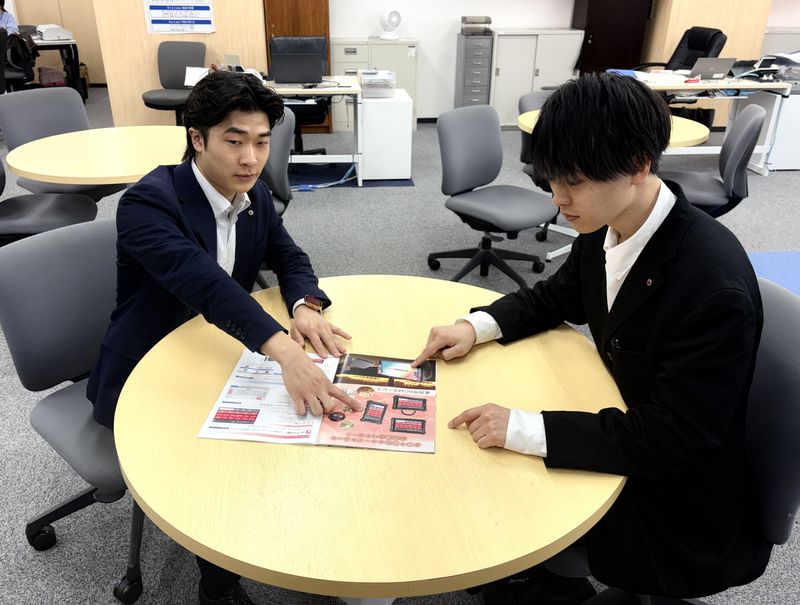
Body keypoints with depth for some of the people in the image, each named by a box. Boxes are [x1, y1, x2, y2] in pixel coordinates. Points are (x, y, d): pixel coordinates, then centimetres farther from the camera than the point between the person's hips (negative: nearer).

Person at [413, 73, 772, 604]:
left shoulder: (713, 285, -32)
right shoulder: (605, 227, -10)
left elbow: (672, 442, -28)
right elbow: (557, 298, 8)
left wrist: (524, 429, -32)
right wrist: (477, 326, -8)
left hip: (675, 505, -6)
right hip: (620, 432, 6)